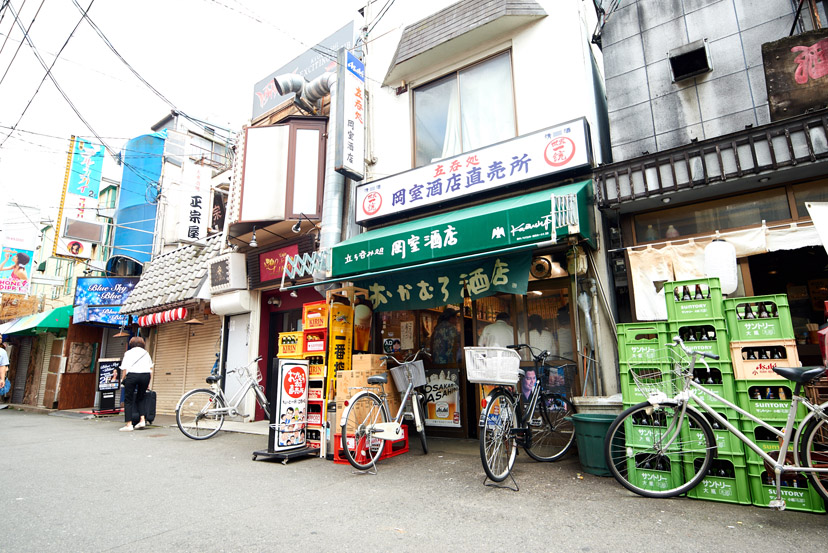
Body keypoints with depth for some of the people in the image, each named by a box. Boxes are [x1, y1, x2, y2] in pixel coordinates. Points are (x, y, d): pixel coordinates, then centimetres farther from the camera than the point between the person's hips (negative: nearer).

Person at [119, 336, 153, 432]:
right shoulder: (146, 353, 22)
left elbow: (124, 368, 3)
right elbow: (151, 368, 17)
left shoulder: (128, 353, 14)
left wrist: (122, 380, 12)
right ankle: (142, 420, 5)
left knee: (128, 400, 5)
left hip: (132, 375, -3)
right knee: (140, 398, 18)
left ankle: (129, 424, 1)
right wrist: (148, 382, 21)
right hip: (145, 375, 3)